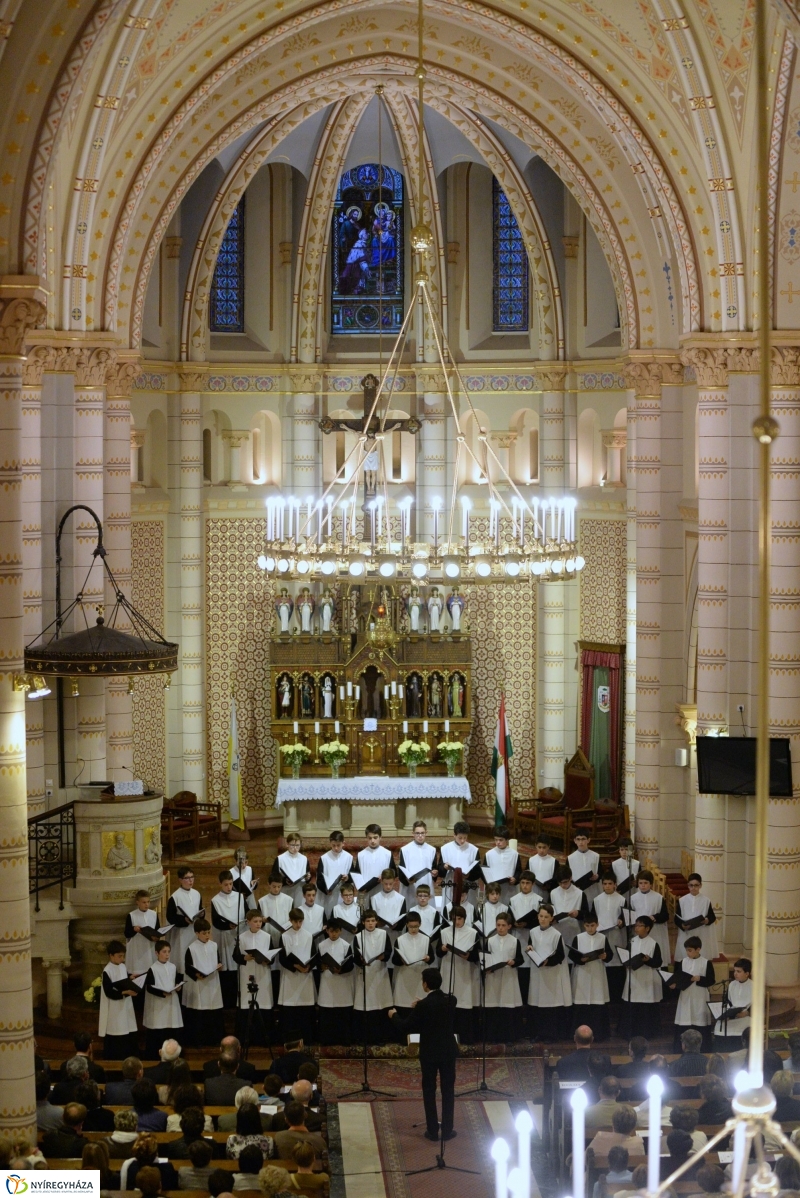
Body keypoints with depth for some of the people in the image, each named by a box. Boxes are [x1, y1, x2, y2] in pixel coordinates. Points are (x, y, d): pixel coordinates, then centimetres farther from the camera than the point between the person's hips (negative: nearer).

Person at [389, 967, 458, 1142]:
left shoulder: (423, 1005, -18)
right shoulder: (451, 1000, -4)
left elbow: (405, 1028, -11)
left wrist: (394, 1015, 6)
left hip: (429, 1053, -3)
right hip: (448, 1051, 3)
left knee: (429, 1091, 9)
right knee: (448, 1091, 10)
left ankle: (433, 1131, 11)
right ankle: (447, 1130, 13)